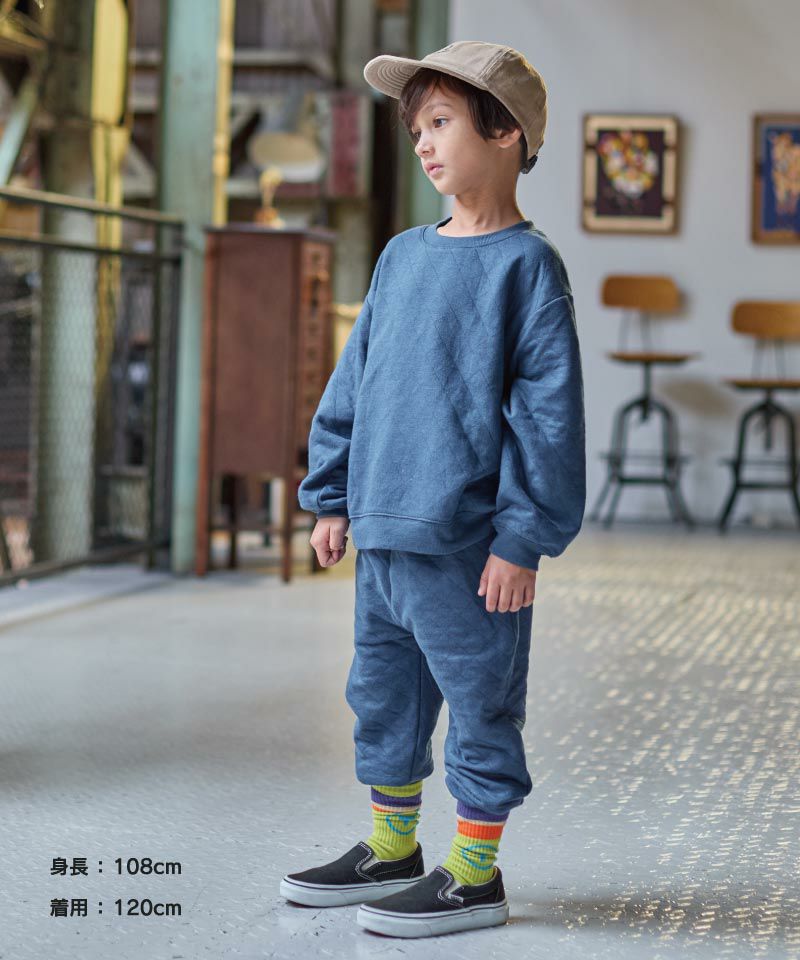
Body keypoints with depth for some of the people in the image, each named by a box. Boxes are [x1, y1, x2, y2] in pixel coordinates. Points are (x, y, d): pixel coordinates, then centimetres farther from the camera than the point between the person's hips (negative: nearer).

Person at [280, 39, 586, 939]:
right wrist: (333, 496, 16)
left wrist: (524, 538, -16)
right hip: (382, 535, 8)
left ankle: (474, 875, 13)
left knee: (479, 704, 3)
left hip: (466, 544, -8)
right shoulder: (402, 256, 12)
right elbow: (352, 383, 18)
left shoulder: (526, 265, -8)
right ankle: (391, 851, 31)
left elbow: (548, 412, -12)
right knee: (383, 697, 16)